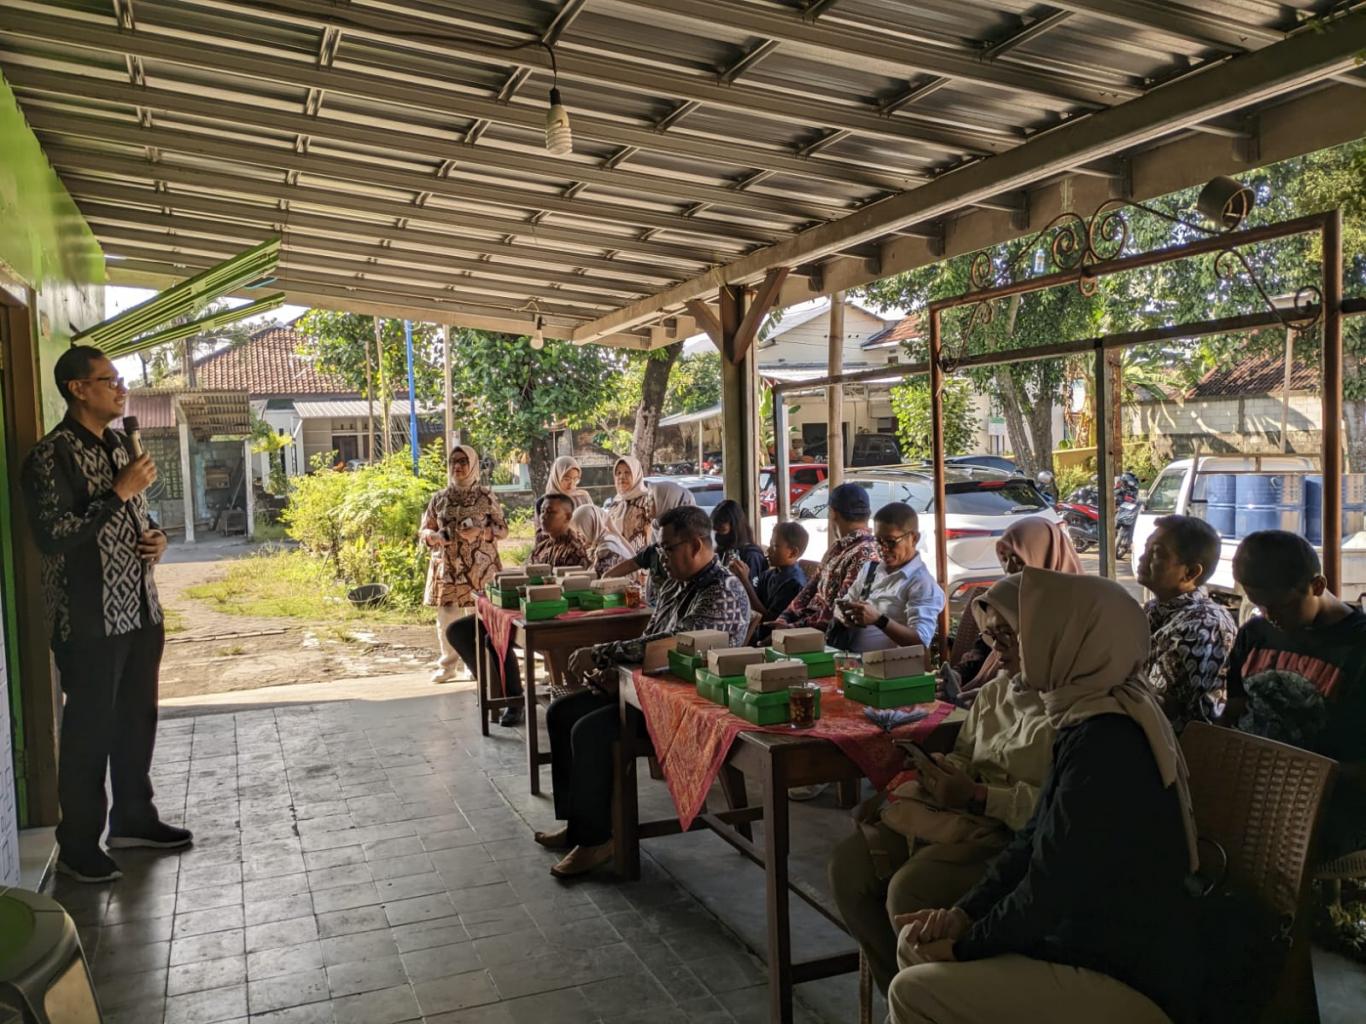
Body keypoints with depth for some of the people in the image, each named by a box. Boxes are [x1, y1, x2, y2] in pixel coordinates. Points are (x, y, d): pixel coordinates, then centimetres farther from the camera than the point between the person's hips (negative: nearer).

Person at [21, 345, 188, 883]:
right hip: (89, 620, -8)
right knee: (89, 730, 2)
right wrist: (120, 492, -21)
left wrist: (155, 538, 3)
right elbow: (51, 536, -20)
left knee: (136, 720, 16)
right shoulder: (51, 455, -12)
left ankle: (133, 818, 31)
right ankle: (78, 845, 15)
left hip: (140, 610, 8)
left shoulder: (120, 446, 13)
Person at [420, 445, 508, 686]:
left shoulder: (486, 496, 2)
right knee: (446, 617, 1)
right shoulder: (439, 498, 8)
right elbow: (423, 531, 12)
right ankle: (447, 664, 13)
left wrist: (480, 532, -15)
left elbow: (503, 529, 3)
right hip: (447, 568, 2)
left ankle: (477, 664, 12)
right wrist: (435, 536, -11)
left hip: (480, 568, -2)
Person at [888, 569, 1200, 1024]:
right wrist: (964, 913, 0)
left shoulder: (1105, 742, -27)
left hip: (1127, 981, -9)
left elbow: (1049, 889, -24)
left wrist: (966, 945, -10)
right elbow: (1034, 840, 9)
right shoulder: (1092, 718, 5)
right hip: (1090, 938, 9)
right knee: (916, 945, 10)